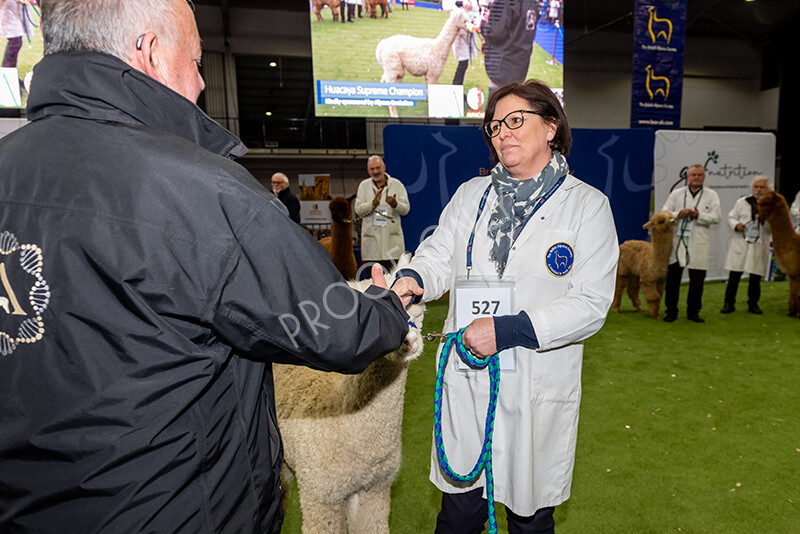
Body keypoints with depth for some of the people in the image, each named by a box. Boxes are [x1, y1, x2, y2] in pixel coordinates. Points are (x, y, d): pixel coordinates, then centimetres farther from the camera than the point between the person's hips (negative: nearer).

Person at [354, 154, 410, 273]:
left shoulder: (397, 184, 7)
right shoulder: (363, 186, 10)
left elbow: (406, 209, 2)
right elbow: (358, 209, 0)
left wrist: (395, 204, -20)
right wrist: (373, 203, -18)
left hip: (393, 238, -1)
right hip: (371, 239, 1)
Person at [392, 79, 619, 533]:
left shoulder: (588, 205, -3)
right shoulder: (470, 194, 9)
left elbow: (591, 304, -11)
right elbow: (440, 255, 1)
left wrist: (508, 330, -20)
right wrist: (413, 279, -22)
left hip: (538, 388, -2)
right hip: (466, 380, 3)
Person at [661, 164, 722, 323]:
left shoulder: (712, 195, 8)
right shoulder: (676, 193, 9)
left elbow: (717, 216, -1)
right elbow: (664, 213, 4)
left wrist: (698, 215, -15)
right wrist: (679, 214, -13)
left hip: (698, 243, 0)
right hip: (677, 240, 0)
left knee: (697, 280, 4)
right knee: (672, 277, 2)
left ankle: (693, 311, 18)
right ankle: (671, 311, 12)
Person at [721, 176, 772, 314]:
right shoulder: (742, 202, 7)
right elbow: (731, 217, 10)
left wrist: (763, 219, -20)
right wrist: (736, 225, -11)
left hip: (759, 247, 0)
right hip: (741, 244, 0)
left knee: (756, 277, 7)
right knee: (734, 276, -1)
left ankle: (753, 303, 22)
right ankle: (729, 303, 7)